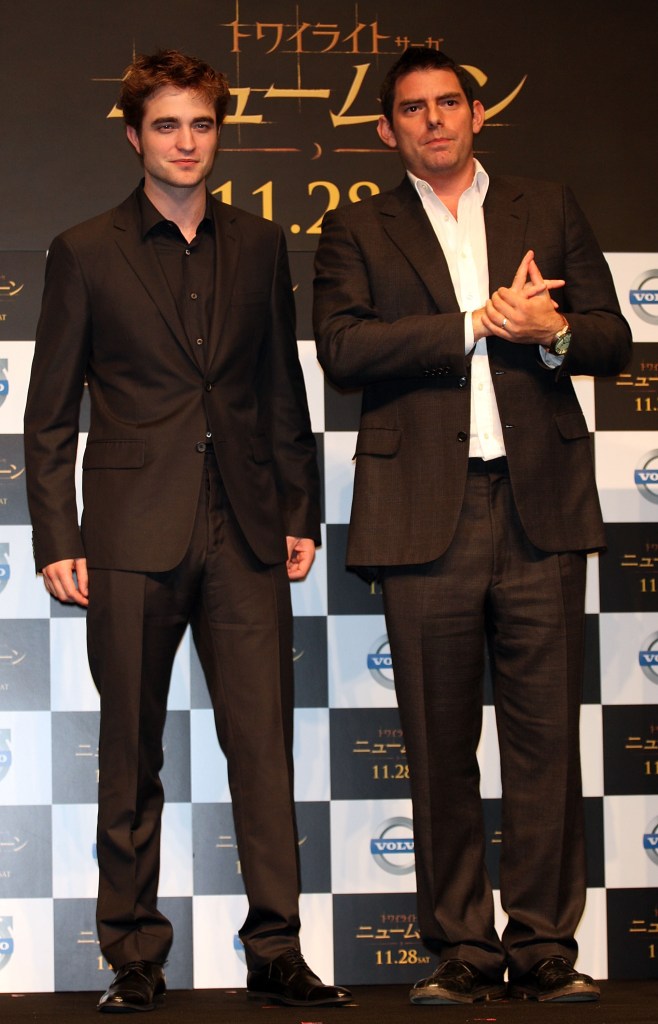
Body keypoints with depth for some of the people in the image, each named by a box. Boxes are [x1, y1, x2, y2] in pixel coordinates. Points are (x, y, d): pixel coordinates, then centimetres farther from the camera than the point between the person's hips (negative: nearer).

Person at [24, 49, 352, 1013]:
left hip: (245, 533, 2)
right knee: (131, 753, 4)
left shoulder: (260, 247, 12)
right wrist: (56, 541, -3)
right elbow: (49, 417, 4)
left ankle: (277, 950, 6)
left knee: (265, 739, -1)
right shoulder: (86, 254, 4)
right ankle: (135, 957, 13)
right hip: (134, 535, -2)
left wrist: (300, 513, 9)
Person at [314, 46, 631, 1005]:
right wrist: (479, 324, -9)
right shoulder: (359, 230, 12)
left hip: (540, 506, 1)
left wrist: (553, 333, -10)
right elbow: (342, 348, -5)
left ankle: (545, 947, 6)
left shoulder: (549, 209, 17)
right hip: (424, 514, -1)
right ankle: (463, 951, 10)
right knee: (441, 746, 2)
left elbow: (613, 338, 13)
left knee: (547, 735, -1)